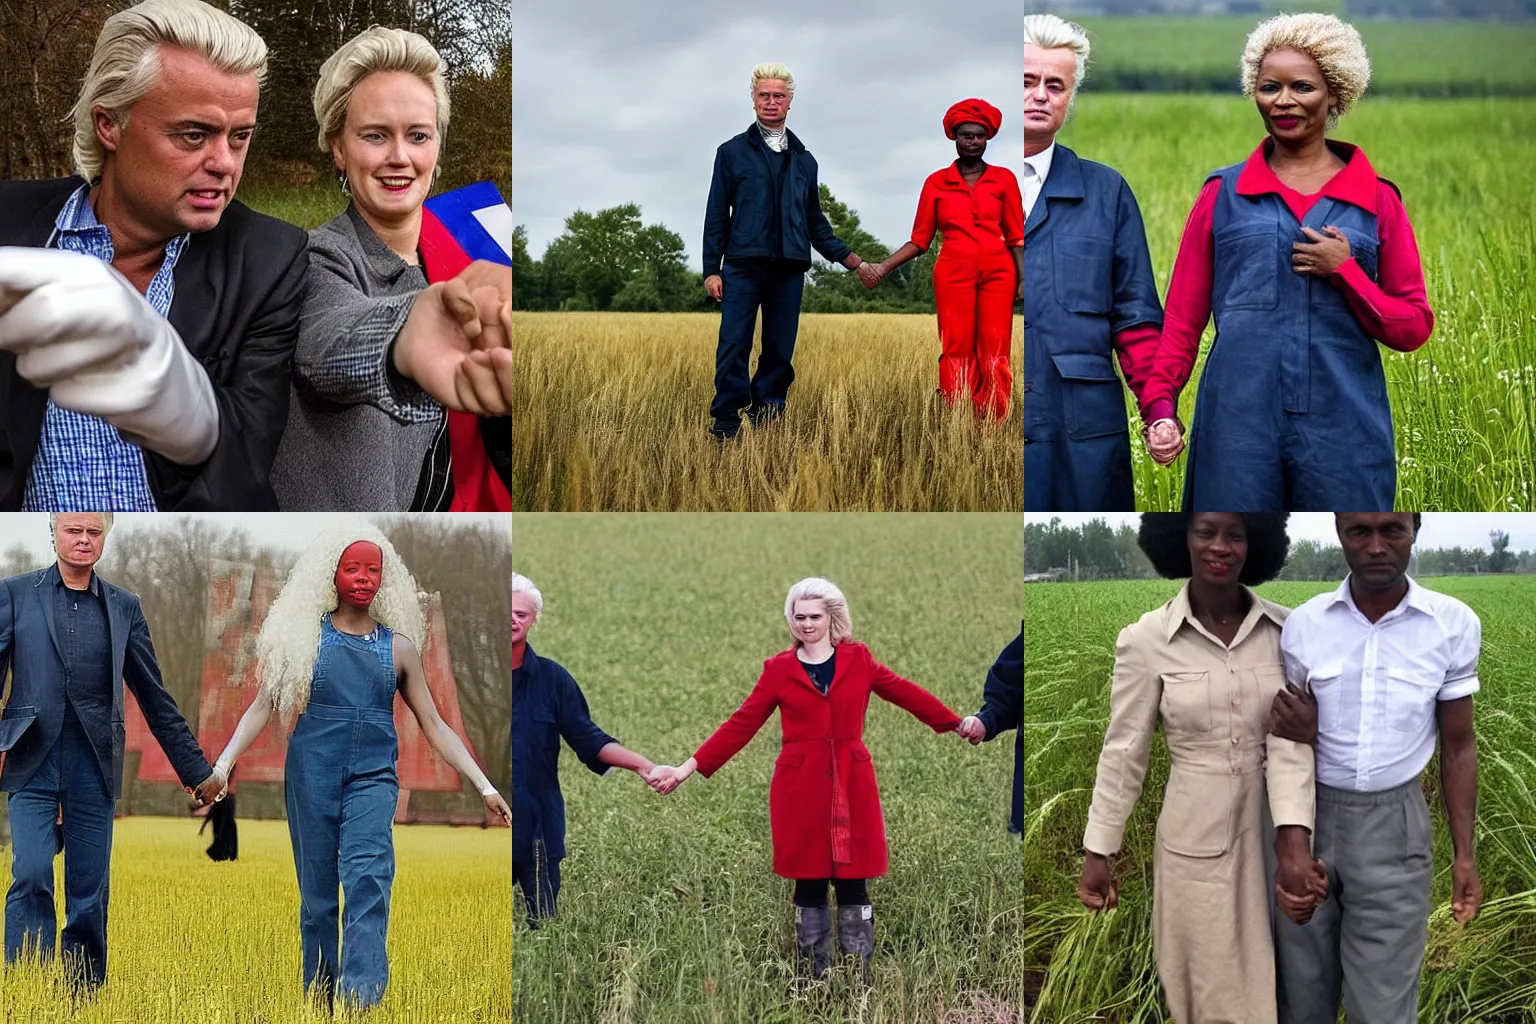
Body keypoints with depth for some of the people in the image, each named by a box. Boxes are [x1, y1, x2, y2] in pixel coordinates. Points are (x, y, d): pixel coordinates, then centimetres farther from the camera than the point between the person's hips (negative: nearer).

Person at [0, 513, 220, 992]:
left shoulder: (124, 606, 11)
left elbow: (155, 697, 13)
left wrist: (197, 771, 12)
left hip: (93, 764, 2)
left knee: (89, 892, 3)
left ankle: (85, 999, 11)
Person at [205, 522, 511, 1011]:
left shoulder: (398, 647, 10)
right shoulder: (305, 635, 6)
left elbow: (434, 725, 12)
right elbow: (263, 706, 3)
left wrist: (484, 787, 6)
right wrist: (223, 764, -11)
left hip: (373, 775, 0)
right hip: (311, 775, 0)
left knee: (368, 880, -21)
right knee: (317, 896, 3)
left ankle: (360, 1004, -32)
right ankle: (319, 1004, 13)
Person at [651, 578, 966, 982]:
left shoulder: (858, 659, 6)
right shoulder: (779, 668, 3)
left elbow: (905, 693, 12)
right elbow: (741, 724, 2)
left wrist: (957, 723, 13)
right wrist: (689, 768, -4)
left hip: (852, 787, 0)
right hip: (801, 789, 0)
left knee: (853, 884, 1)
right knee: (809, 885, 4)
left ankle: (860, 982, 8)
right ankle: (817, 980, 14)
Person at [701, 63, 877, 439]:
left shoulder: (804, 161, 18)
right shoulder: (732, 152, 9)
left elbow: (815, 222, 22)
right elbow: (717, 214, 6)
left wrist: (851, 259, 11)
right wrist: (711, 269, -3)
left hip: (788, 270, 3)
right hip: (743, 266, -3)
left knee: (780, 353, 2)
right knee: (733, 349, -10)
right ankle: (725, 428, -8)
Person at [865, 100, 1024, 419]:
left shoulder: (1004, 179, 8)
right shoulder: (937, 183, 8)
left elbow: (1016, 236, 8)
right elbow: (920, 239, 8)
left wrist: (1023, 278, -1)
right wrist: (884, 267, -3)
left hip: (997, 272, 0)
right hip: (954, 272, 0)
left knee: (994, 353, -4)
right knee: (957, 351, -5)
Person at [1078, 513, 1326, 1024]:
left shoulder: (1284, 630, -5)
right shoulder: (1146, 639, -9)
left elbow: (1290, 740, -12)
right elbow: (1123, 751, -3)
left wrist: (1294, 846, -24)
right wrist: (1097, 853, -2)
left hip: (1273, 826, 2)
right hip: (1196, 834, -2)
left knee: (1271, 981, 15)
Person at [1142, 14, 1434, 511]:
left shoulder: (1377, 200, 8)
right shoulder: (1223, 194, 9)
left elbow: (1413, 326, 6)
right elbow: (1183, 316, 7)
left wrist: (1345, 272, -8)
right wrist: (1160, 403, -6)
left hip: (1343, 427, 0)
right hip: (1238, 420, 0)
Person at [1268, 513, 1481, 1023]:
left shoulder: (1454, 625, -7)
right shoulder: (1303, 623, -5)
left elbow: (1458, 746, 3)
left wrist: (1464, 853, 3)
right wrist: (1283, 719, -15)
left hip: (1392, 827, -1)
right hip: (1307, 817, 2)